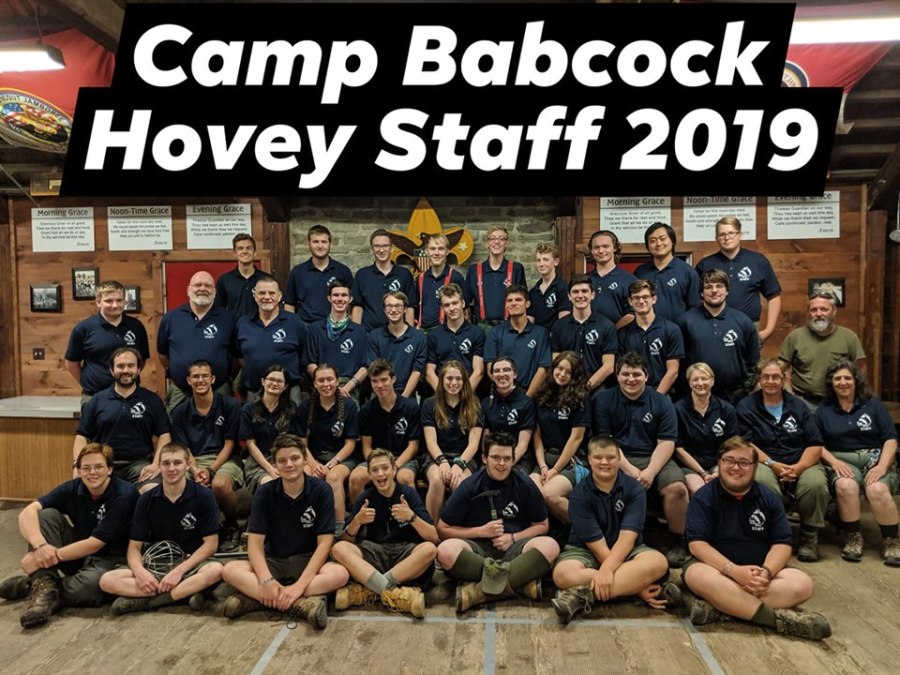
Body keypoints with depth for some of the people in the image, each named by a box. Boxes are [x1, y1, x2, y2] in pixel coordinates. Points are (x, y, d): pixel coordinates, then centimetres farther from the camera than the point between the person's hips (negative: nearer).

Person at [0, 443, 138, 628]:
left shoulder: (124, 494, -21)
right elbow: (27, 512, -17)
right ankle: (44, 584, -18)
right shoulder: (72, 488, -6)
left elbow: (95, 543, -22)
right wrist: (40, 545, -35)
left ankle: (36, 585, -11)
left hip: (108, 559, -5)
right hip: (77, 554, 5)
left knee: (89, 585, -38)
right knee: (46, 515, -13)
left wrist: (51, 555, -25)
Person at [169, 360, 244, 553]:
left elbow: (229, 444, 0)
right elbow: (183, 448, 6)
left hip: (225, 459, -2)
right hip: (194, 461, 3)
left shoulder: (230, 405, 1)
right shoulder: (180, 412, 11)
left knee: (219, 484, -37)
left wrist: (211, 470, -14)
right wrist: (194, 470, -14)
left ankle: (231, 526, -4)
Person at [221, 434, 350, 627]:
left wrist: (300, 585, -26)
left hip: (309, 562, -2)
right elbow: (255, 541, -10)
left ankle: (254, 598, -30)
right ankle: (302, 603, -33)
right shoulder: (265, 493, -5)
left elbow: (324, 543, -14)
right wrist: (266, 580, -28)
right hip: (273, 562, 2)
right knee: (230, 570, -25)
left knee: (340, 574, -33)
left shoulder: (321, 490, -11)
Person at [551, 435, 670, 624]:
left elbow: (627, 537, -20)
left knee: (658, 562, -32)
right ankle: (631, 585, -25)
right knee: (563, 574, -35)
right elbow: (596, 544, -18)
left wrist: (607, 569, -37)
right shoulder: (580, 494, -14)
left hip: (625, 551, 2)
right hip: (586, 551, -2)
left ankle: (584, 594, -33)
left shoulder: (634, 489, -9)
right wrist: (637, 583, -23)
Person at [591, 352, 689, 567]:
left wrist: (650, 472, -16)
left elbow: (666, 442, 0)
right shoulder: (603, 400, 6)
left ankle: (677, 542, -1)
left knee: (676, 487, -26)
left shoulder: (661, 402, 9)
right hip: (617, 460, -1)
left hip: (654, 459, 1)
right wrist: (628, 469, -15)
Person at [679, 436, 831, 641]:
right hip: (718, 567, -4)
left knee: (802, 584, -24)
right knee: (697, 575, -37)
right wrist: (733, 570, -29)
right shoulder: (704, 497, -5)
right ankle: (777, 617, -34)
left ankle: (715, 605, -32)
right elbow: (697, 543, -15)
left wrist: (766, 572, -22)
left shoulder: (769, 498, 6)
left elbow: (782, 543, -1)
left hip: (759, 571, 4)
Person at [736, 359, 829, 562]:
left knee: (816, 484, -32)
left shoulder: (797, 406, 14)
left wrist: (798, 467, -14)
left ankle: (809, 536, -6)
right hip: (764, 462, -2)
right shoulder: (746, 407, 7)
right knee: (762, 482, -37)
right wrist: (772, 465, -17)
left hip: (801, 463, 2)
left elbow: (815, 445, 5)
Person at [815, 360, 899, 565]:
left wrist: (882, 466, -10)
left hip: (875, 459, 0)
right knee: (845, 486, -34)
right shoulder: (823, 411, 12)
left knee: (878, 490, -33)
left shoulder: (873, 405, 11)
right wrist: (833, 462, -11)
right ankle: (853, 538, -16)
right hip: (842, 461, 0)